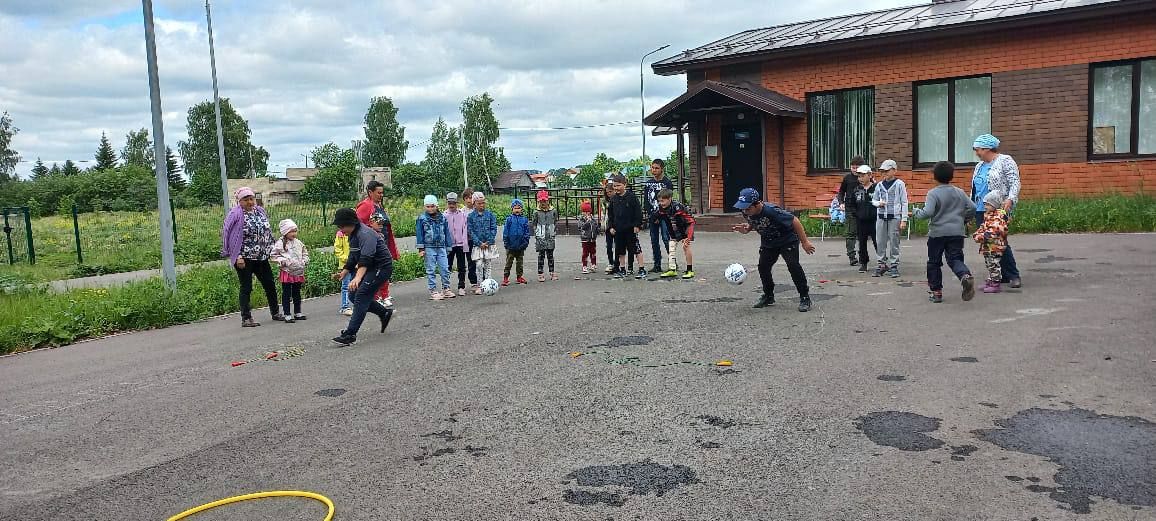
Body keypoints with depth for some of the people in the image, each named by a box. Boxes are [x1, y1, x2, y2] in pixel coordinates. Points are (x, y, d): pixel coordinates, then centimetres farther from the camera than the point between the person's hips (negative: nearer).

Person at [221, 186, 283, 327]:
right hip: (244, 258, -6)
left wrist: (272, 250, 13)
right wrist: (238, 257, -16)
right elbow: (227, 234, -12)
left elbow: (268, 231, 18)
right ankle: (246, 318, 7)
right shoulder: (235, 214, -10)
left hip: (262, 257, 6)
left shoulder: (260, 211, 8)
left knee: (269, 284, 11)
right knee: (246, 288, 0)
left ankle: (275, 313, 25)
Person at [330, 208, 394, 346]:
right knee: (354, 295, 9)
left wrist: (357, 278, -48)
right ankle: (385, 313, 25)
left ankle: (350, 334, -18)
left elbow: (366, 259, -38)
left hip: (382, 267, -11)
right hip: (370, 268, 11)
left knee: (361, 296, -17)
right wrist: (343, 273, 14)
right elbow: (353, 258, 21)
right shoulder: (353, 235, 8)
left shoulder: (365, 234, -24)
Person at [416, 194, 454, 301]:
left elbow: (446, 233, 13)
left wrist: (448, 247, 12)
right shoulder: (422, 218, -1)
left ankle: (446, 289, 15)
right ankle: (433, 291, 7)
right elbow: (419, 234, -1)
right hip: (429, 248, -3)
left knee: (445, 269, 2)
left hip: (441, 247, 3)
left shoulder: (442, 218, 7)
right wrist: (421, 248, -6)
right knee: (431, 270, 2)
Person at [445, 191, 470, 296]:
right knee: (447, 267, 5)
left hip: (460, 244, 0)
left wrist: (465, 244, -5)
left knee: (461, 268, 5)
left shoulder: (462, 214, 0)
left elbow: (465, 230, 0)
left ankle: (461, 287, 12)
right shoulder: (444, 215, -1)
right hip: (449, 244, 0)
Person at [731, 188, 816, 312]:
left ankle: (805, 298, -7)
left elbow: (794, 221, -28)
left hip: (788, 239, -6)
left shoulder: (771, 211, -37)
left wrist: (805, 242, -23)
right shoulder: (748, 213, -17)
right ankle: (768, 296, 17)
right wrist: (745, 229, -19)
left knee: (793, 266, -18)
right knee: (763, 266, -2)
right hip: (768, 243, 6)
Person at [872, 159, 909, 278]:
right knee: (880, 242, 3)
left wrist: (904, 220, -6)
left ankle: (893, 266, 5)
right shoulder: (879, 185, 10)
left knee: (894, 242, -2)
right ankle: (882, 264, 13)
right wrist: (879, 203, -5)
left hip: (895, 217, -4)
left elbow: (904, 203, -2)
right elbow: (874, 200, 20)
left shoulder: (899, 184, -1)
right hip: (881, 217, 4)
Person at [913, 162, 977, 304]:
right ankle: (966, 276, -26)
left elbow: (928, 212, -21)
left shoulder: (933, 193, -10)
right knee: (955, 259, 5)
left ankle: (935, 291, 14)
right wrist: (963, 219, 23)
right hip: (956, 232, 4)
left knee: (934, 262, 9)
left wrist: (917, 213, -2)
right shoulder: (959, 192, 7)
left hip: (937, 232, -3)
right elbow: (972, 207, 7)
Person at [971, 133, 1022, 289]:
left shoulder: (1005, 161, -2)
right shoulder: (979, 166, 20)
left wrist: (1010, 200, -25)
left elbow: (1015, 183, -10)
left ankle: (1014, 276, -1)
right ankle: (1003, 276, 11)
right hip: (980, 211, 7)